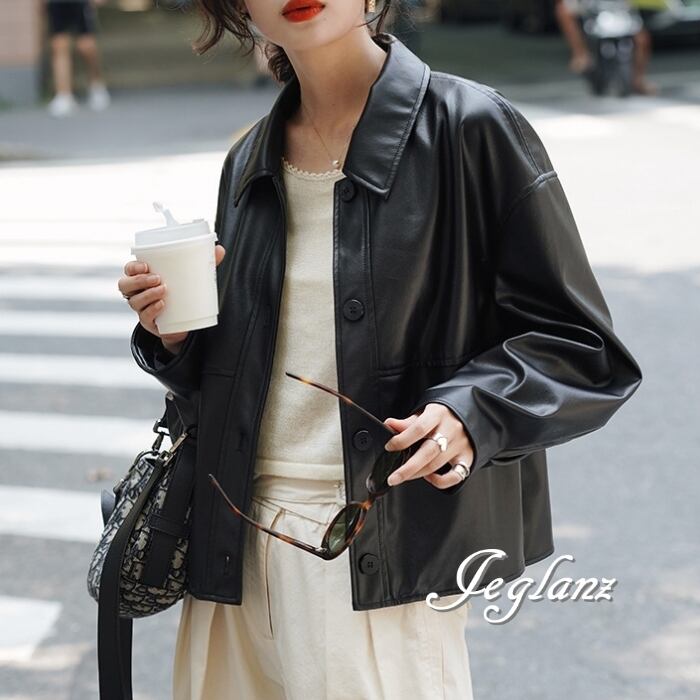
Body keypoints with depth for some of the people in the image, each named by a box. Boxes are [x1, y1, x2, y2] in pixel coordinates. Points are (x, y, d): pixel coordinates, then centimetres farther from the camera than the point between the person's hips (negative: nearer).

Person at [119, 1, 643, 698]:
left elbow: (582, 349, -6)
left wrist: (470, 412, -22)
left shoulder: (469, 130, -7)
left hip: (386, 569, -5)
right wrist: (173, 337, 1)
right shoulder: (250, 166, 11)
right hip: (234, 561, 6)